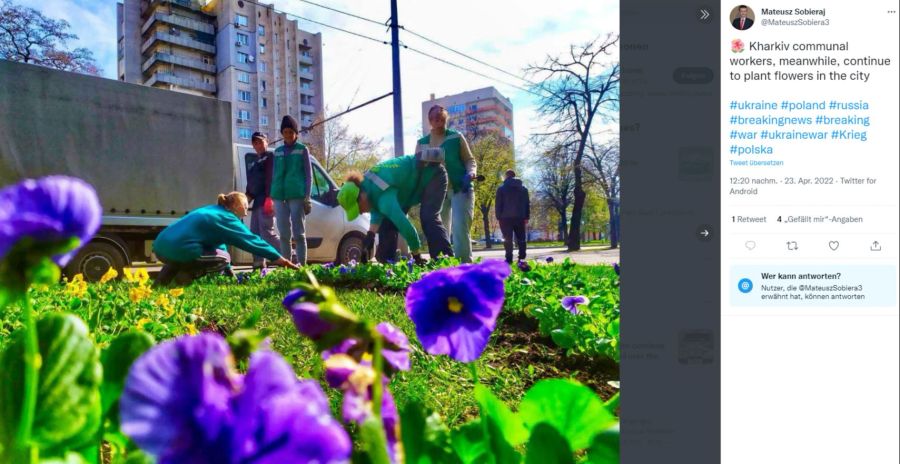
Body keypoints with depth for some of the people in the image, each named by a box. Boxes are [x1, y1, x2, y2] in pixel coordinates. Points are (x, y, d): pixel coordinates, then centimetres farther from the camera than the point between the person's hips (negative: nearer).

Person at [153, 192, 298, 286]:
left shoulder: (211, 210, 23)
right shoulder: (226, 218, -2)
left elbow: (217, 243, 28)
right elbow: (251, 240, -2)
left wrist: (230, 272, 29)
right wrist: (279, 258, 2)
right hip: (178, 250, -8)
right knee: (224, 259, 6)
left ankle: (168, 273, 18)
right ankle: (187, 275, -7)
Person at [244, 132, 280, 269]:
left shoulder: (270, 156, -1)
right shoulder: (254, 160, 25)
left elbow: (271, 178, -13)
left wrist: (269, 198, -23)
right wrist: (248, 196, 11)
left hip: (266, 199, -9)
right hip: (257, 200, 9)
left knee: (267, 232, -15)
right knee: (255, 233, 7)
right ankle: (258, 263, 10)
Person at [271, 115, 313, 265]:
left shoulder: (302, 150, 5)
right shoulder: (278, 151, 16)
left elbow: (308, 174, 2)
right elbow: (274, 174, 19)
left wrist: (307, 196, -7)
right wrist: (272, 194, 10)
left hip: (297, 196, -4)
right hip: (280, 196, 4)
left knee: (298, 233, -4)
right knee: (284, 234, 7)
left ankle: (301, 264, -1)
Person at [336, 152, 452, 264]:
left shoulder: (384, 197, -39)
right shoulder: (365, 184, -11)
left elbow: (405, 227, -40)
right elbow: (377, 210, 0)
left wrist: (417, 256, -28)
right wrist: (371, 234, -16)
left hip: (432, 174, -9)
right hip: (413, 177, 9)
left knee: (429, 219, -26)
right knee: (388, 220, 4)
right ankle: (386, 263, 10)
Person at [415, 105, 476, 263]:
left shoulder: (456, 137, 2)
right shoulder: (422, 143, 10)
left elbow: (469, 159, 5)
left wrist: (470, 174, -15)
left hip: (460, 189, -3)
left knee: (460, 228, -16)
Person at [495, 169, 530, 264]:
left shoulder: (501, 188, 2)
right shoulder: (523, 188, 14)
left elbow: (498, 204, -2)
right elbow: (527, 203, 11)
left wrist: (498, 217, 0)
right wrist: (526, 217, 11)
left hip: (506, 217, -3)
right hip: (520, 217, 3)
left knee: (507, 239, -2)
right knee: (521, 239, 9)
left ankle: (509, 259, -8)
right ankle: (522, 258, 1)